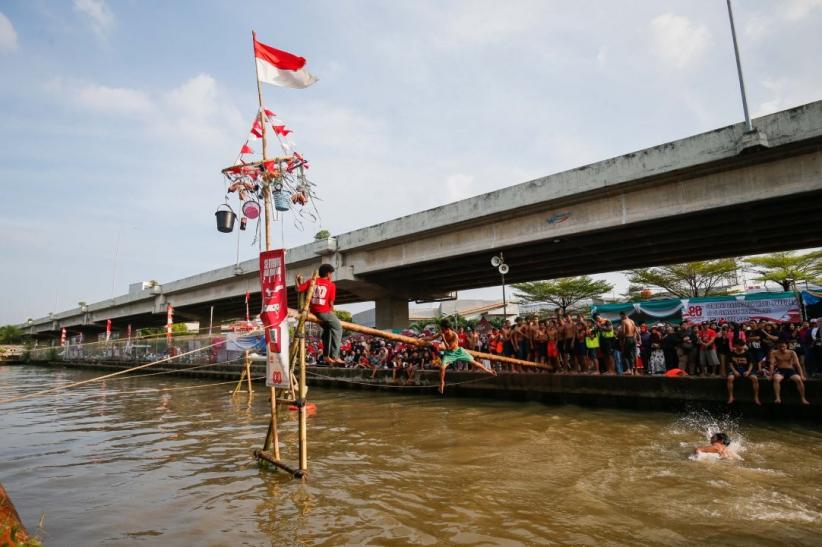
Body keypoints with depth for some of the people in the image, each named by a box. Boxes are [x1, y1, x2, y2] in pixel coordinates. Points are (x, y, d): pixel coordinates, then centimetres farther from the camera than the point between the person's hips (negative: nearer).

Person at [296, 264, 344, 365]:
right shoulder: (331, 285, -4)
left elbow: (299, 289, 5)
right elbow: (331, 302, -6)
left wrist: (299, 281, 23)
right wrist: (332, 313, 9)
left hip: (314, 311, 6)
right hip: (325, 311, -6)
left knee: (327, 329, 24)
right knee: (337, 328, 7)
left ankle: (326, 355, 24)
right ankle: (335, 356, -1)